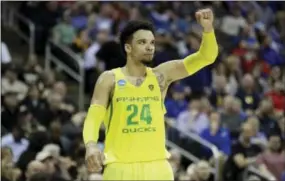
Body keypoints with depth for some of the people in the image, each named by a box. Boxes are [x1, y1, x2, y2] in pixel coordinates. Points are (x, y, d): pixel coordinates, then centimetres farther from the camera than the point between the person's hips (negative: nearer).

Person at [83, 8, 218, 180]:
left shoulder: (161, 75, 8)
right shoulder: (109, 79, 2)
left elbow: (206, 57, 2)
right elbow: (93, 117, -6)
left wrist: (208, 28, -17)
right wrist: (91, 145, -28)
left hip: (157, 166, 2)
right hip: (121, 167, -2)